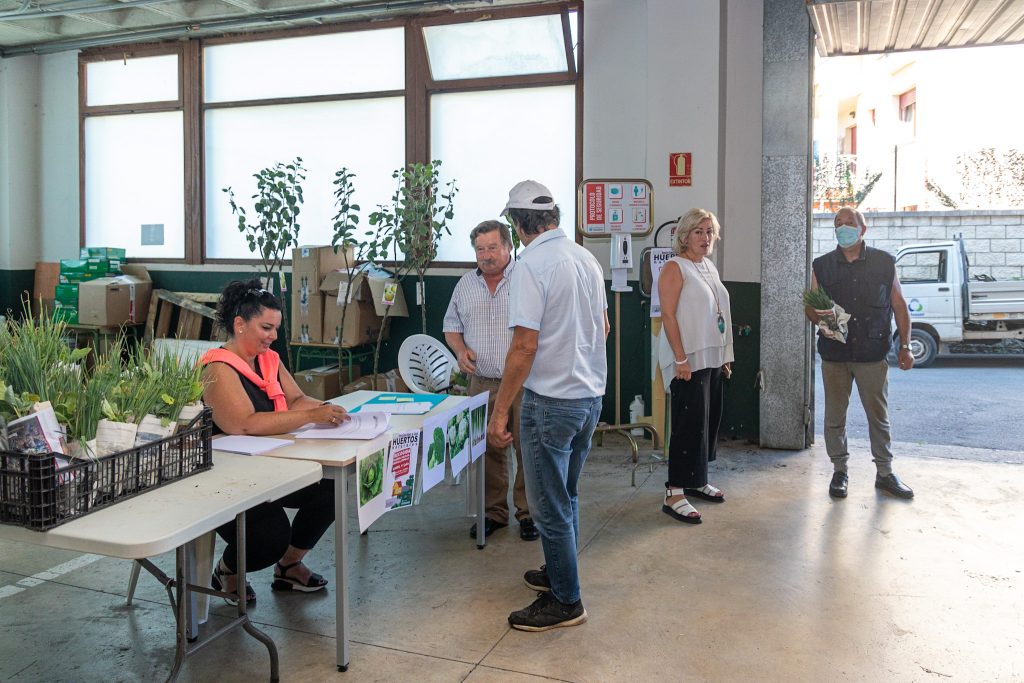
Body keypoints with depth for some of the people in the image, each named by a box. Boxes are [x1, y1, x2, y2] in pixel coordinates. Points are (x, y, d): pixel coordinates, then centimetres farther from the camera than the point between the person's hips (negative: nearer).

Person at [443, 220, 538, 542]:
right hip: (483, 383, 4)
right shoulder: (466, 284, 10)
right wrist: (460, 350, -3)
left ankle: (528, 511, 16)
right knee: (488, 450, 10)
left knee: (529, 449, 2)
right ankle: (494, 512, 24)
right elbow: (452, 327, 17)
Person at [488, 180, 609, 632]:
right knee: (566, 495, 23)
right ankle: (559, 573, 38)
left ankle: (565, 602, 16)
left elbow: (525, 346, -21)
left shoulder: (532, 265, -17)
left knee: (551, 505, 5)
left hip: (551, 400, -8)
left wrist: (500, 410, -16)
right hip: (591, 394, 8)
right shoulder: (587, 259, 6)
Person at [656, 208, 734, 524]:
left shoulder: (710, 267, 16)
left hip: (712, 358, 8)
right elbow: (668, 315, -16)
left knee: (709, 420, 12)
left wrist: (725, 356, 16)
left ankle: (696, 480, 26)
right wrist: (681, 360, -21)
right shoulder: (675, 267, -9)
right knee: (689, 424, -10)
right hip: (688, 360, -8)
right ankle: (674, 495, -5)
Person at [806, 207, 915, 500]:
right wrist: (823, 320, -16)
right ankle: (839, 472, 21)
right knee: (835, 416, 8)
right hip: (834, 353, 1)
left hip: (873, 354, -1)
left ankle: (885, 473, 22)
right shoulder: (822, 265, 4)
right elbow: (810, 307, 7)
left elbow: (899, 305, 6)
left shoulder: (884, 262, 2)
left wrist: (905, 345, 0)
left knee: (879, 415, 8)